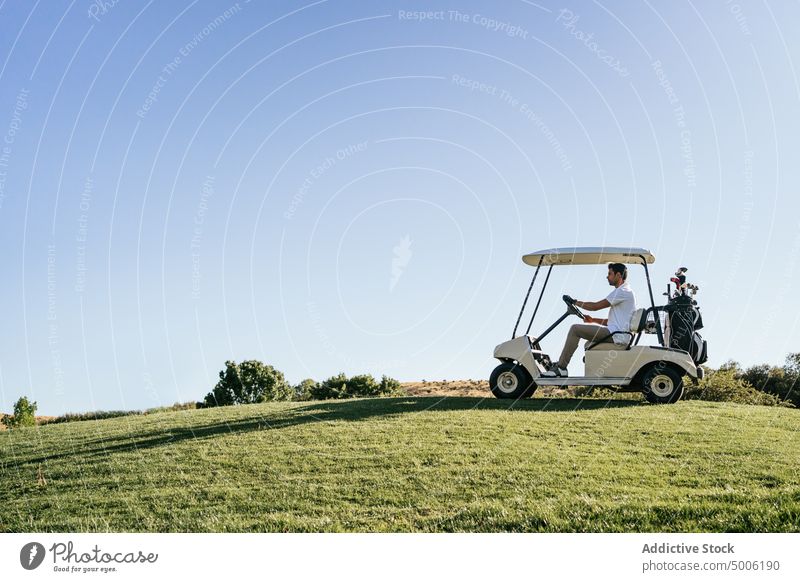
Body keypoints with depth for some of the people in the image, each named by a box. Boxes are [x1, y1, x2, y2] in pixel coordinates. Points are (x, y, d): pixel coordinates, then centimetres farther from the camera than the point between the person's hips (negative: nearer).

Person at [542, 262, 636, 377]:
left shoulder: (623, 291, -11)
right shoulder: (624, 291, 23)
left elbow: (596, 306, -15)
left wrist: (575, 302, -1)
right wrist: (593, 320, 17)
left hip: (616, 336, -11)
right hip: (618, 336, 11)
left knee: (575, 329, -13)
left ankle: (560, 367, -12)